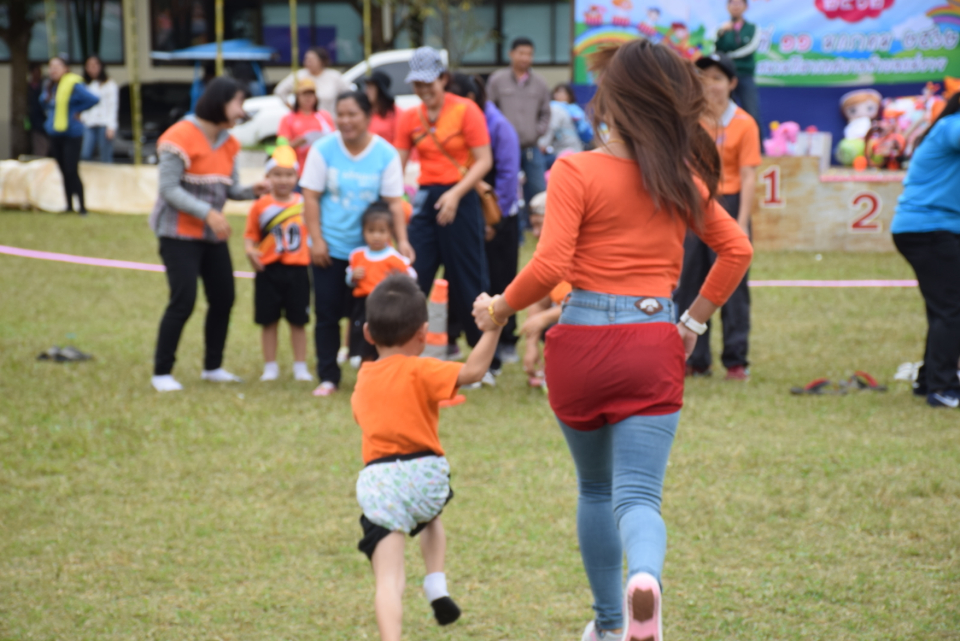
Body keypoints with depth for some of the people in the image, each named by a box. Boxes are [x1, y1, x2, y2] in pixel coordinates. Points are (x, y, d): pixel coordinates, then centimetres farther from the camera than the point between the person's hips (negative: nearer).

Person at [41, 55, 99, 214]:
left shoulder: (74, 86, -13)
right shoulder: (51, 87, 12)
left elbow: (93, 99, -24)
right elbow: (43, 101, 32)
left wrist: (77, 111, -14)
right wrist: (50, 114, 13)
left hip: (71, 134, -8)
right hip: (55, 134, 8)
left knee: (72, 171, -11)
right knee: (64, 171, 11)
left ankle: (82, 206, -7)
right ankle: (69, 205, 17)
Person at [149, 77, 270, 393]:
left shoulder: (227, 142, 9)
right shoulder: (181, 137, -16)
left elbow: (230, 188, 11)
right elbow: (169, 189, -20)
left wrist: (253, 191, -11)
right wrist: (207, 212, -27)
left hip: (213, 235, 8)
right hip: (179, 233, -8)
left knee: (223, 299, 7)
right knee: (183, 301, -12)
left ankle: (213, 367, 22)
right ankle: (161, 372, -1)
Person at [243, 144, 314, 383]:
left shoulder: (304, 204, 2)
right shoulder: (261, 206, 0)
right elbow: (250, 235, 1)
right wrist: (250, 250, -18)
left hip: (297, 269, 0)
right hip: (268, 270, 0)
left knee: (298, 321, 7)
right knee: (269, 321, 6)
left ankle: (300, 367, 16)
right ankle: (270, 367, 17)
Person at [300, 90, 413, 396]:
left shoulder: (386, 154, -4)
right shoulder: (324, 150, -5)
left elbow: (394, 201, -4)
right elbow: (311, 196, -2)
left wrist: (402, 240, -14)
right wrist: (316, 240, -8)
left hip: (370, 249, 0)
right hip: (330, 248, 0)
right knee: (327, 314, 1)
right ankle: (328, 378, 10)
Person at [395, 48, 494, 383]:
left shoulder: (465, 110, -6)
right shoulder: (410, 118, 7)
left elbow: (484, 161, -9)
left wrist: (455, 194, -19)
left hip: (460, 200, -4)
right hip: (425, 199, 4)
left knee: (467, 283, 1)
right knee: (412, 280, -3)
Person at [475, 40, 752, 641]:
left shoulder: (576, 172, -9)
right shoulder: (684, 178, 6)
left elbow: (550, 266, -14)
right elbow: (737, 248, 13)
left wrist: (499, 310, 1)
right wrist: (694, 320, 19)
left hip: (583, 342, -1)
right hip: (655, 345, 1)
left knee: (596, 489, 21)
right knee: (639, 495, -3)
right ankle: (645, 576, -37)